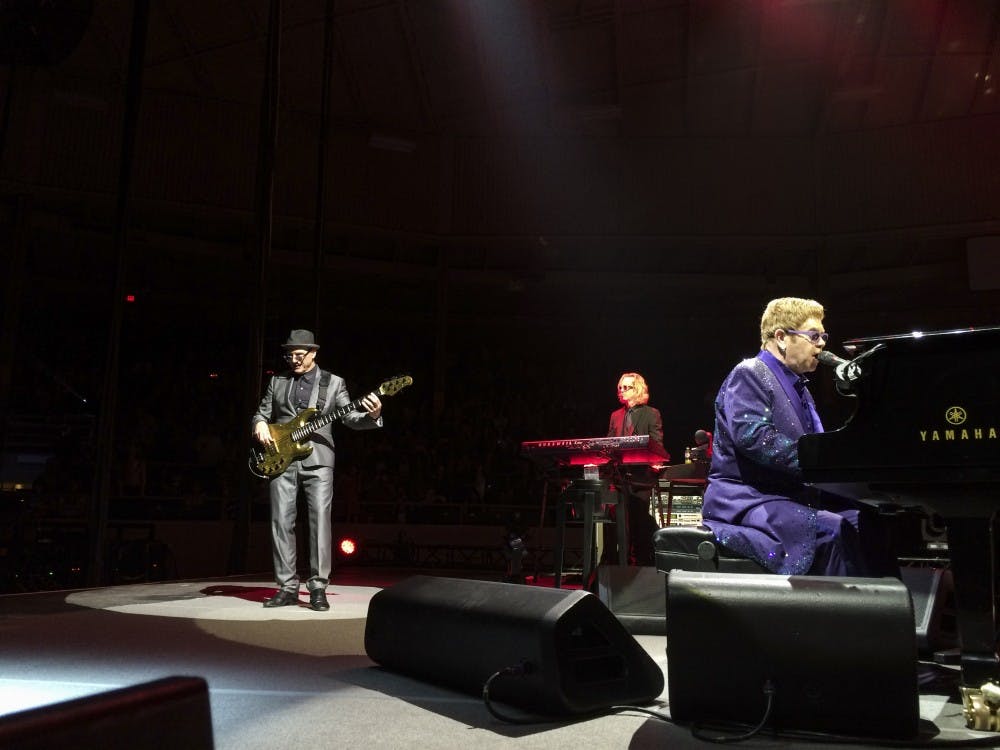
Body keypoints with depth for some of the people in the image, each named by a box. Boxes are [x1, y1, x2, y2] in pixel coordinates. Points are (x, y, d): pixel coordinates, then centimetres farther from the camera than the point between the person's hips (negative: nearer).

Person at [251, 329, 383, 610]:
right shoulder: (277, 382, 14)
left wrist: (372, 415, -19)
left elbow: (351, 418, 2)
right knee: (281, 523, 0)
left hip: (317, 460, -2)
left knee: (320, 521, -9)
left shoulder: (333, 383, 7)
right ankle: (287, 588, 9)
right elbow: (261, 413, 20)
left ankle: (318, 588, -3)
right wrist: (260, 424, -4)